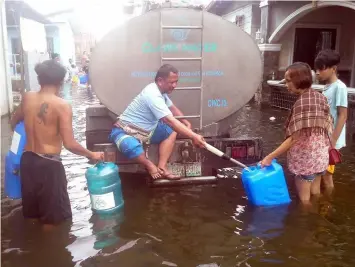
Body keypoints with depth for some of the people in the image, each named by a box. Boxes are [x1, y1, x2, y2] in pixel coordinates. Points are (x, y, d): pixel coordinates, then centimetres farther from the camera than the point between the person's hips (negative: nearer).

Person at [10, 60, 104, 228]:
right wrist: (92, 155, -4)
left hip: (27, 160, 7)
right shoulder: (62, 106, -17)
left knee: (31, 214, 24)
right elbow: (69, 144, -20)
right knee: (53, 218, 11)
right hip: (49, 164, -6)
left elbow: (14, 123, 19)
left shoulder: (27, 98, 0)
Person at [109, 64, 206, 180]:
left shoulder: (159, 90, 4)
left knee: (172, 131, 1)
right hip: (125, 131, -10)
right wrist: (194, 136, -34)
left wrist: (186, 123, 6)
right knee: (132, 148, -42)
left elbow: (173, 108, 21)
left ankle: (161, 168, -7)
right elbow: (170, 121, -34)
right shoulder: (152, 95, -27)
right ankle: (149, 165, -10)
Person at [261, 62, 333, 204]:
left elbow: (294, 138, -25)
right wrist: (325, 147, 19)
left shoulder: (302, 102, -23)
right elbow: (327, 126, 8)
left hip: (305, 156, -8)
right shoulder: (319, 97, 3)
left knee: (304, 198, 8)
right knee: (315, 193, 22)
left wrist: (270, 157, -22)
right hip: (321, 153, 8)